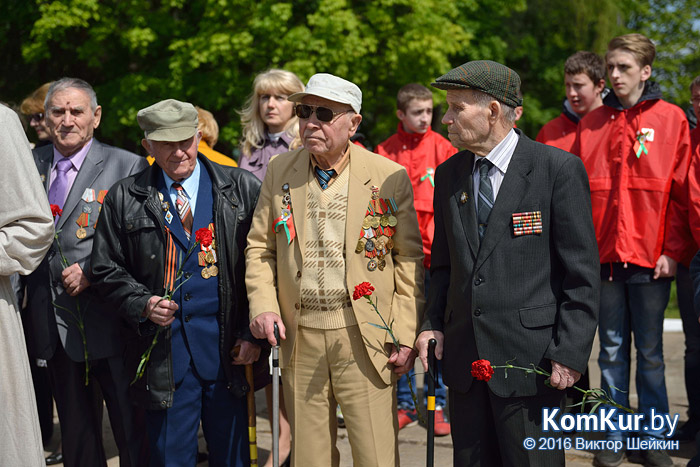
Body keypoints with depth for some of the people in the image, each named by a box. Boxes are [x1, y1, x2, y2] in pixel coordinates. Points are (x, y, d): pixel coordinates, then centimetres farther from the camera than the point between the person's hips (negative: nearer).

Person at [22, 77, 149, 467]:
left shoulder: (128, 167, -4)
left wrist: (91, 271, -17)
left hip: (108, 322, -4)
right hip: (54, 327, 5)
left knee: (133, 430, 1)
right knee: (76, 433, 16)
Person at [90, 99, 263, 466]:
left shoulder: (241, 188, 4)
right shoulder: (124, 199, 6)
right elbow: (107, 269, 9)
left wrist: (254, 334, -4)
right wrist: (142, 304, -9)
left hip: (228, 348, 0)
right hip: (163, 349, 0)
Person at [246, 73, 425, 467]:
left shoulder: (390, 177, -4)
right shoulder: (280, 172, 6)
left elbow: (409, 260, -2)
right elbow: (259, 248, 11)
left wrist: (407, 336, -6)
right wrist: (263, 306, -4)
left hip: (365, 337, -3)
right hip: (299, 336, 3)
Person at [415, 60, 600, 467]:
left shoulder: (559, 169, -7)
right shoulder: (449, 175, 11)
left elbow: (582, 272, -8)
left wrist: (571, 353, -13)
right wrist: (433, 322, 5)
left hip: (531, 359, -5)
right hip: (464, 359, 6)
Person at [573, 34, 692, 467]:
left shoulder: (671, 119, 1)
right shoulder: (592, 123, 9)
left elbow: (681, 191, -2)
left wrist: (673, 251, -9)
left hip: (651, 257, -2)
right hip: (604, 254, 2)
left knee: (650, 352, 5)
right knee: (612, 349, 8)